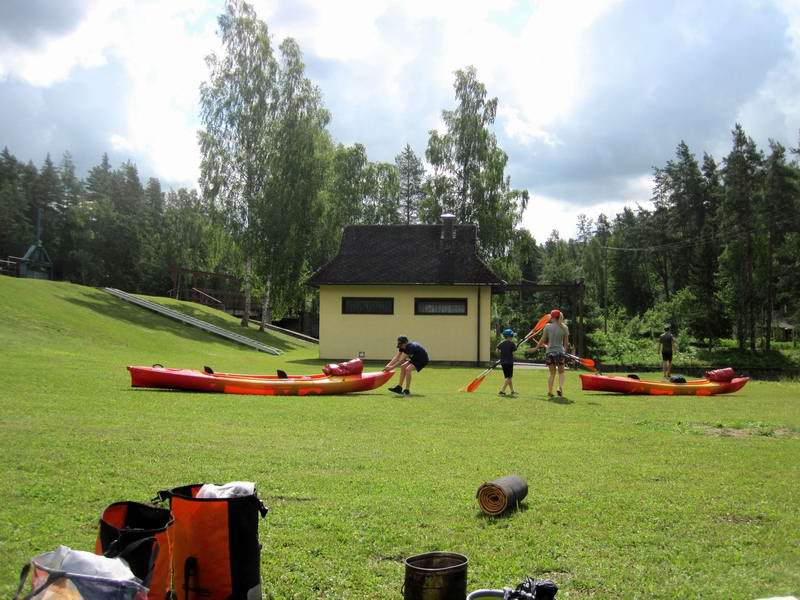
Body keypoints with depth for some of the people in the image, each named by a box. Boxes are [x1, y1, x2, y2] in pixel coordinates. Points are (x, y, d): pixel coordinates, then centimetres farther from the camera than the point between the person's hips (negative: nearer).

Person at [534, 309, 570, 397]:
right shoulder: (564, 327, 0)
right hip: (560, 352, 0)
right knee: (561, 372, 17)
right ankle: (560, 387, -5)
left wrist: (536, 348, 12)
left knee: (552, 373, 12)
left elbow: (543, 340, 0)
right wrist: (565, 350, 20)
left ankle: (549, 392, 7)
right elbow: (566, 343, 4)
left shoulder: (548, 326, -4)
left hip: (550, 352, 0)